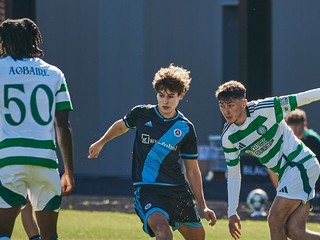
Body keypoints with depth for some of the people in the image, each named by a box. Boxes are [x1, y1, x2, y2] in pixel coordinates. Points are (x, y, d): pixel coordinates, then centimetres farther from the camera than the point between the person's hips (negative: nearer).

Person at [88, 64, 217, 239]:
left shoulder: (186, 128, 2)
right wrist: (101, 143, 38)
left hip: (178, 189, 4)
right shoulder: (141, 114, -1)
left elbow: (192, 170, 8)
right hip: (147, 189, -4)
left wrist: (203, 206, 3)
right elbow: (122, 125, 23)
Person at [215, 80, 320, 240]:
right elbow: (233, 174, 11)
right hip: (285, 173, 6)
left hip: (301, 163, -6)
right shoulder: (228, 137, 0)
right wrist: (232, 213, 10)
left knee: (275, 219, -14)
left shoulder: (264, 109, -18)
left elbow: (301, 99, -11)